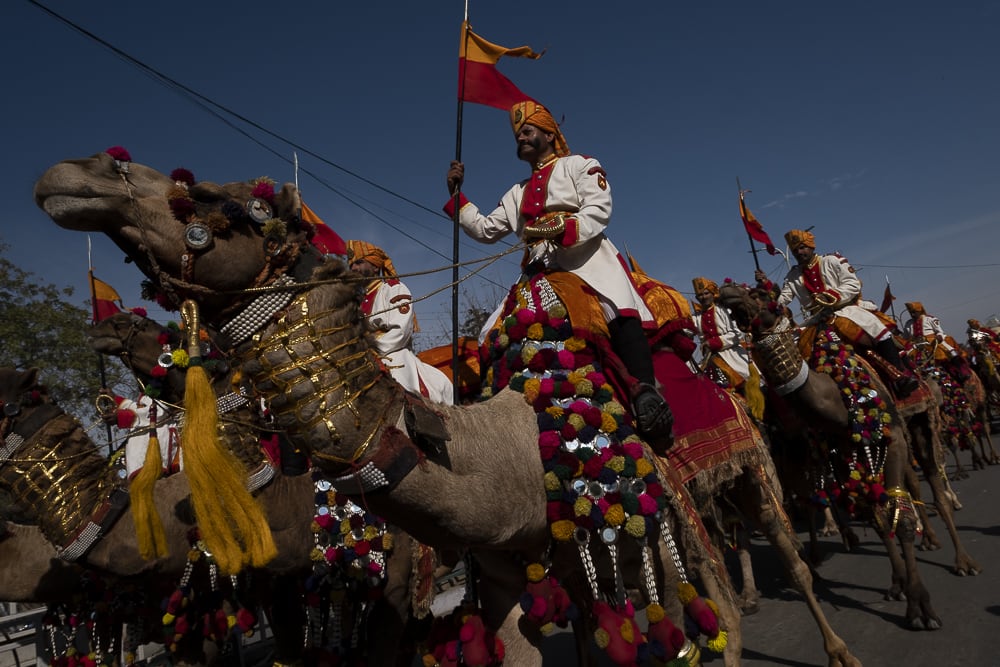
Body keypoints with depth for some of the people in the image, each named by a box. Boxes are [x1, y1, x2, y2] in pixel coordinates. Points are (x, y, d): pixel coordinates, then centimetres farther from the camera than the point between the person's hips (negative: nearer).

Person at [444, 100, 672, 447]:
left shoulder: (580, 165, 17)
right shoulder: (517, 194, 34)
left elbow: (598, 211, -2)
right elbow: (486, 230, 31)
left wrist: (558, 232, -19)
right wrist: (457, 196, 24)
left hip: (587, 258, -6)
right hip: (542, 271, 6)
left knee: (621, 313, -32)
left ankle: (644, 392, -42)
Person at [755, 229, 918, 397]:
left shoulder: (832, 261, 7)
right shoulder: (793, 276, 17)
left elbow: (853, 285, -3)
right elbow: (780, 300, 7)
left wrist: (829, 297, -18)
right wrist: (766, 285, -9)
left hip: (845, 309, -3)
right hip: (816, 320, 3)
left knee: (875, 326, -29)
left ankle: (900, 374, -27)